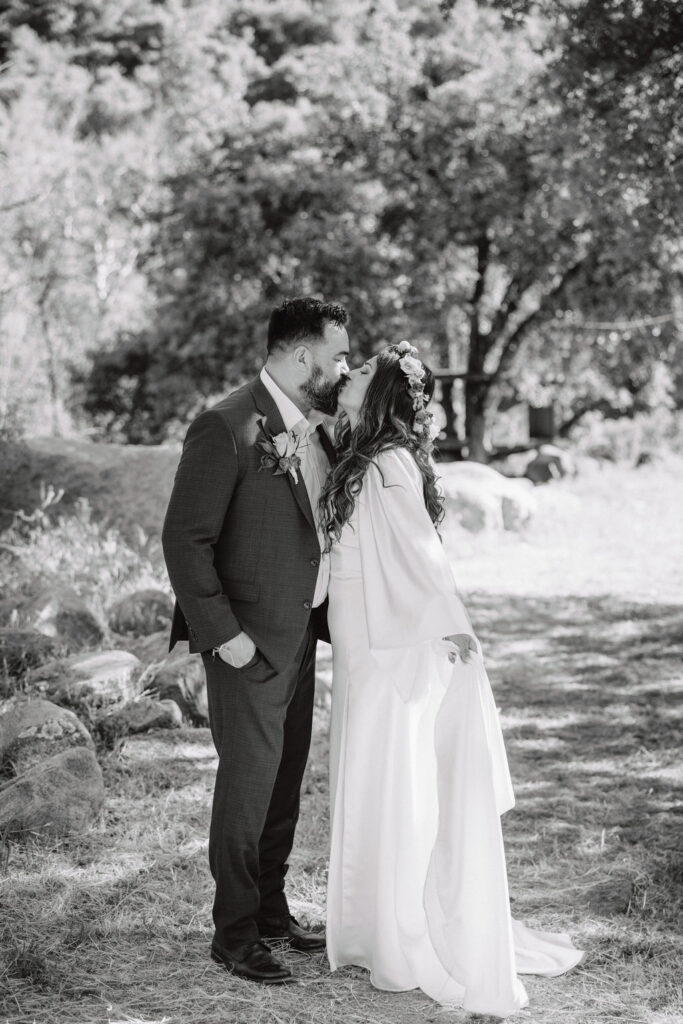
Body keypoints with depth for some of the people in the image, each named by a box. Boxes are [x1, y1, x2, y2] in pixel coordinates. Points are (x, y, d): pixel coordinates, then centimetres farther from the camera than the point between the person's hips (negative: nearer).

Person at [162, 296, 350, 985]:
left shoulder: (313, 431, 9)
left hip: (300, 637, 8)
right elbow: (185, 539, -18)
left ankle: (272, 911, 29)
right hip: (250, 643, -8)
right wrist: (223, 633, -19)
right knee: (247, 785, -1)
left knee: (285, 782, 16)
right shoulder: (226, 428, -17)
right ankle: (234, 934, 11)